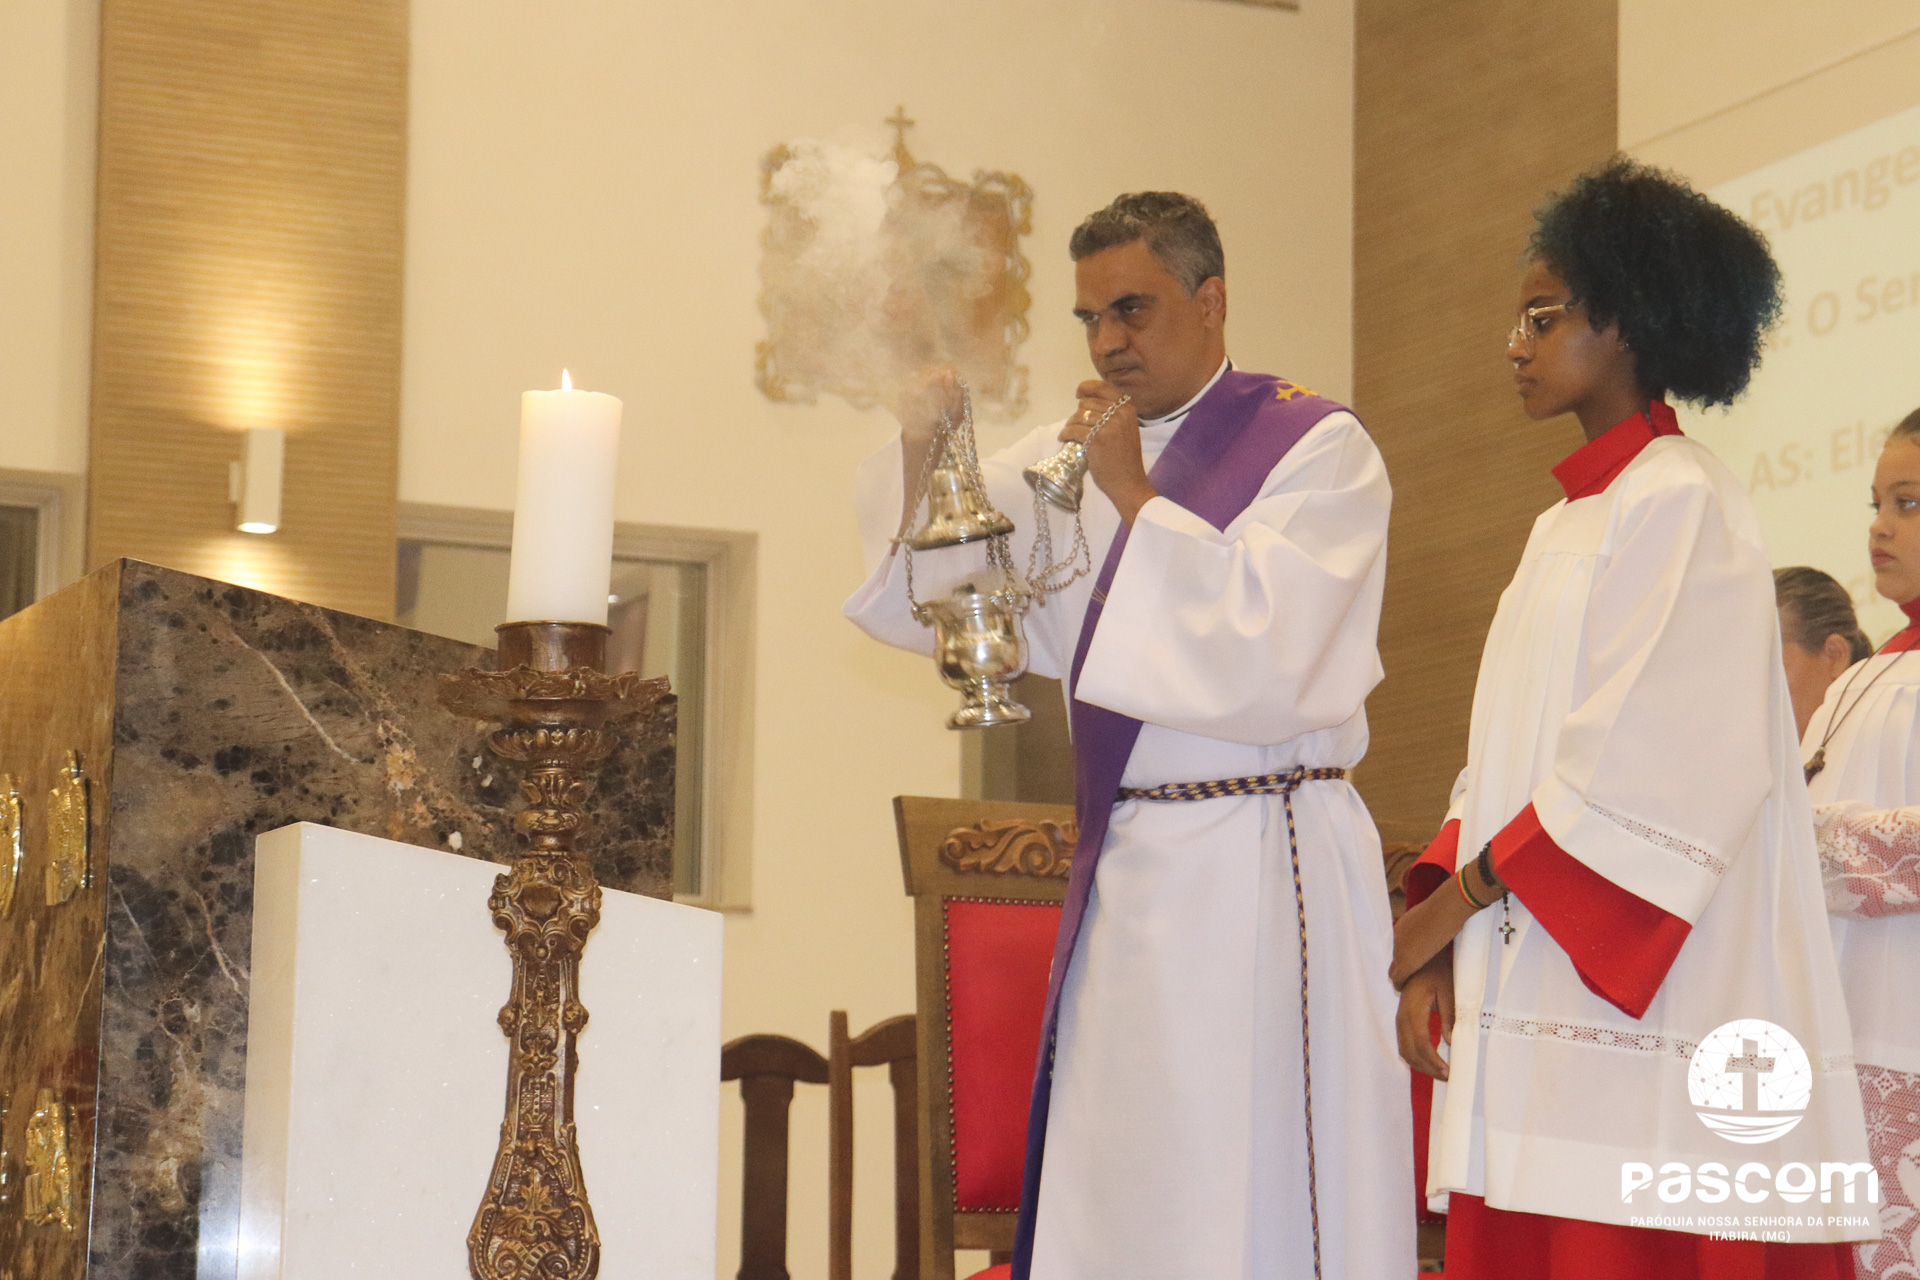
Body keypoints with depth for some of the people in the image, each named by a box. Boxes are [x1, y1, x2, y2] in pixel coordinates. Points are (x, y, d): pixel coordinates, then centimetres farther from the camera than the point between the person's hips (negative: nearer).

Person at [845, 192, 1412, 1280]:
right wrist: (920, 454, -4)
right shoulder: (1073, 456, 14)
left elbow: (1272, 649, -16)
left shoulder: (1318, 448, -3)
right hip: (1123, 871, 6)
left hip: (1264, 873, -5)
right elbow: (916, 601, 13)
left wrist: (1138, 497, -14)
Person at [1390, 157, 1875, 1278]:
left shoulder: (1681, 503, -8)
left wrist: (1462, 891, -11)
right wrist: (1440, 940, 5)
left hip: (1644, 1008, -8)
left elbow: (1658, 765, -16)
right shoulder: (1568, 522, 19)